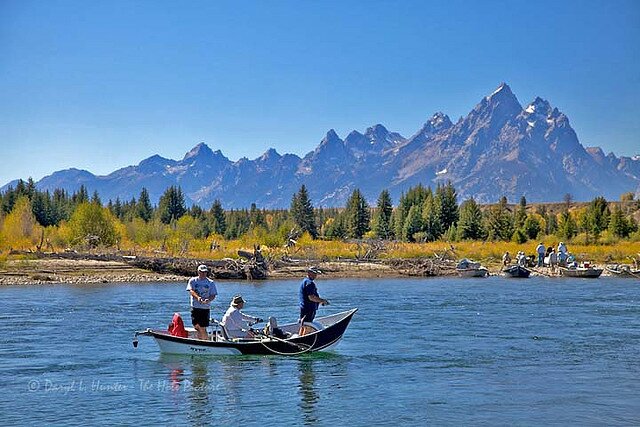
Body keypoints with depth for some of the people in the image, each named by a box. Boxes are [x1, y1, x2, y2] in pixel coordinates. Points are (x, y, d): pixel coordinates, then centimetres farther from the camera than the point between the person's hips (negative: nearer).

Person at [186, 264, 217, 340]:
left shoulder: (211, 283, 6)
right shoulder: (193, 281, 6)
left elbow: (213, 295, 3)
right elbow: (191, 291, -9)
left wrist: (208, 300, -21)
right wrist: (197, 297, -29)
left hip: (205, 308, -1)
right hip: (195, 307, 1)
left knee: (202, 328, -4)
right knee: (196, 325, 2)